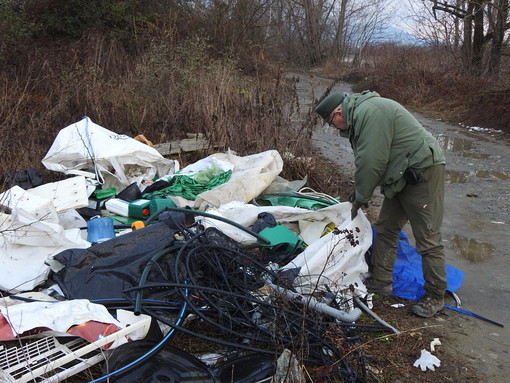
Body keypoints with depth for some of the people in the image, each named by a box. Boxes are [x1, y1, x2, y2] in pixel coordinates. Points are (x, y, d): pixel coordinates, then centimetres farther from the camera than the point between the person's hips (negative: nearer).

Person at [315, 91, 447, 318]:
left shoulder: (369, 112, -20)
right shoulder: (360, 115, 14)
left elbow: (371, 162, -22)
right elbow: (365, 161, 18)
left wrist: (360, 199, -11)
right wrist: (357, 195, 13)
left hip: (423, 173, -11)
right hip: (402, 176, 11)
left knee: (427, 239, -5)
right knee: (386, 229, 14)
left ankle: (435, 297, 8)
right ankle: (381, 282, 24)